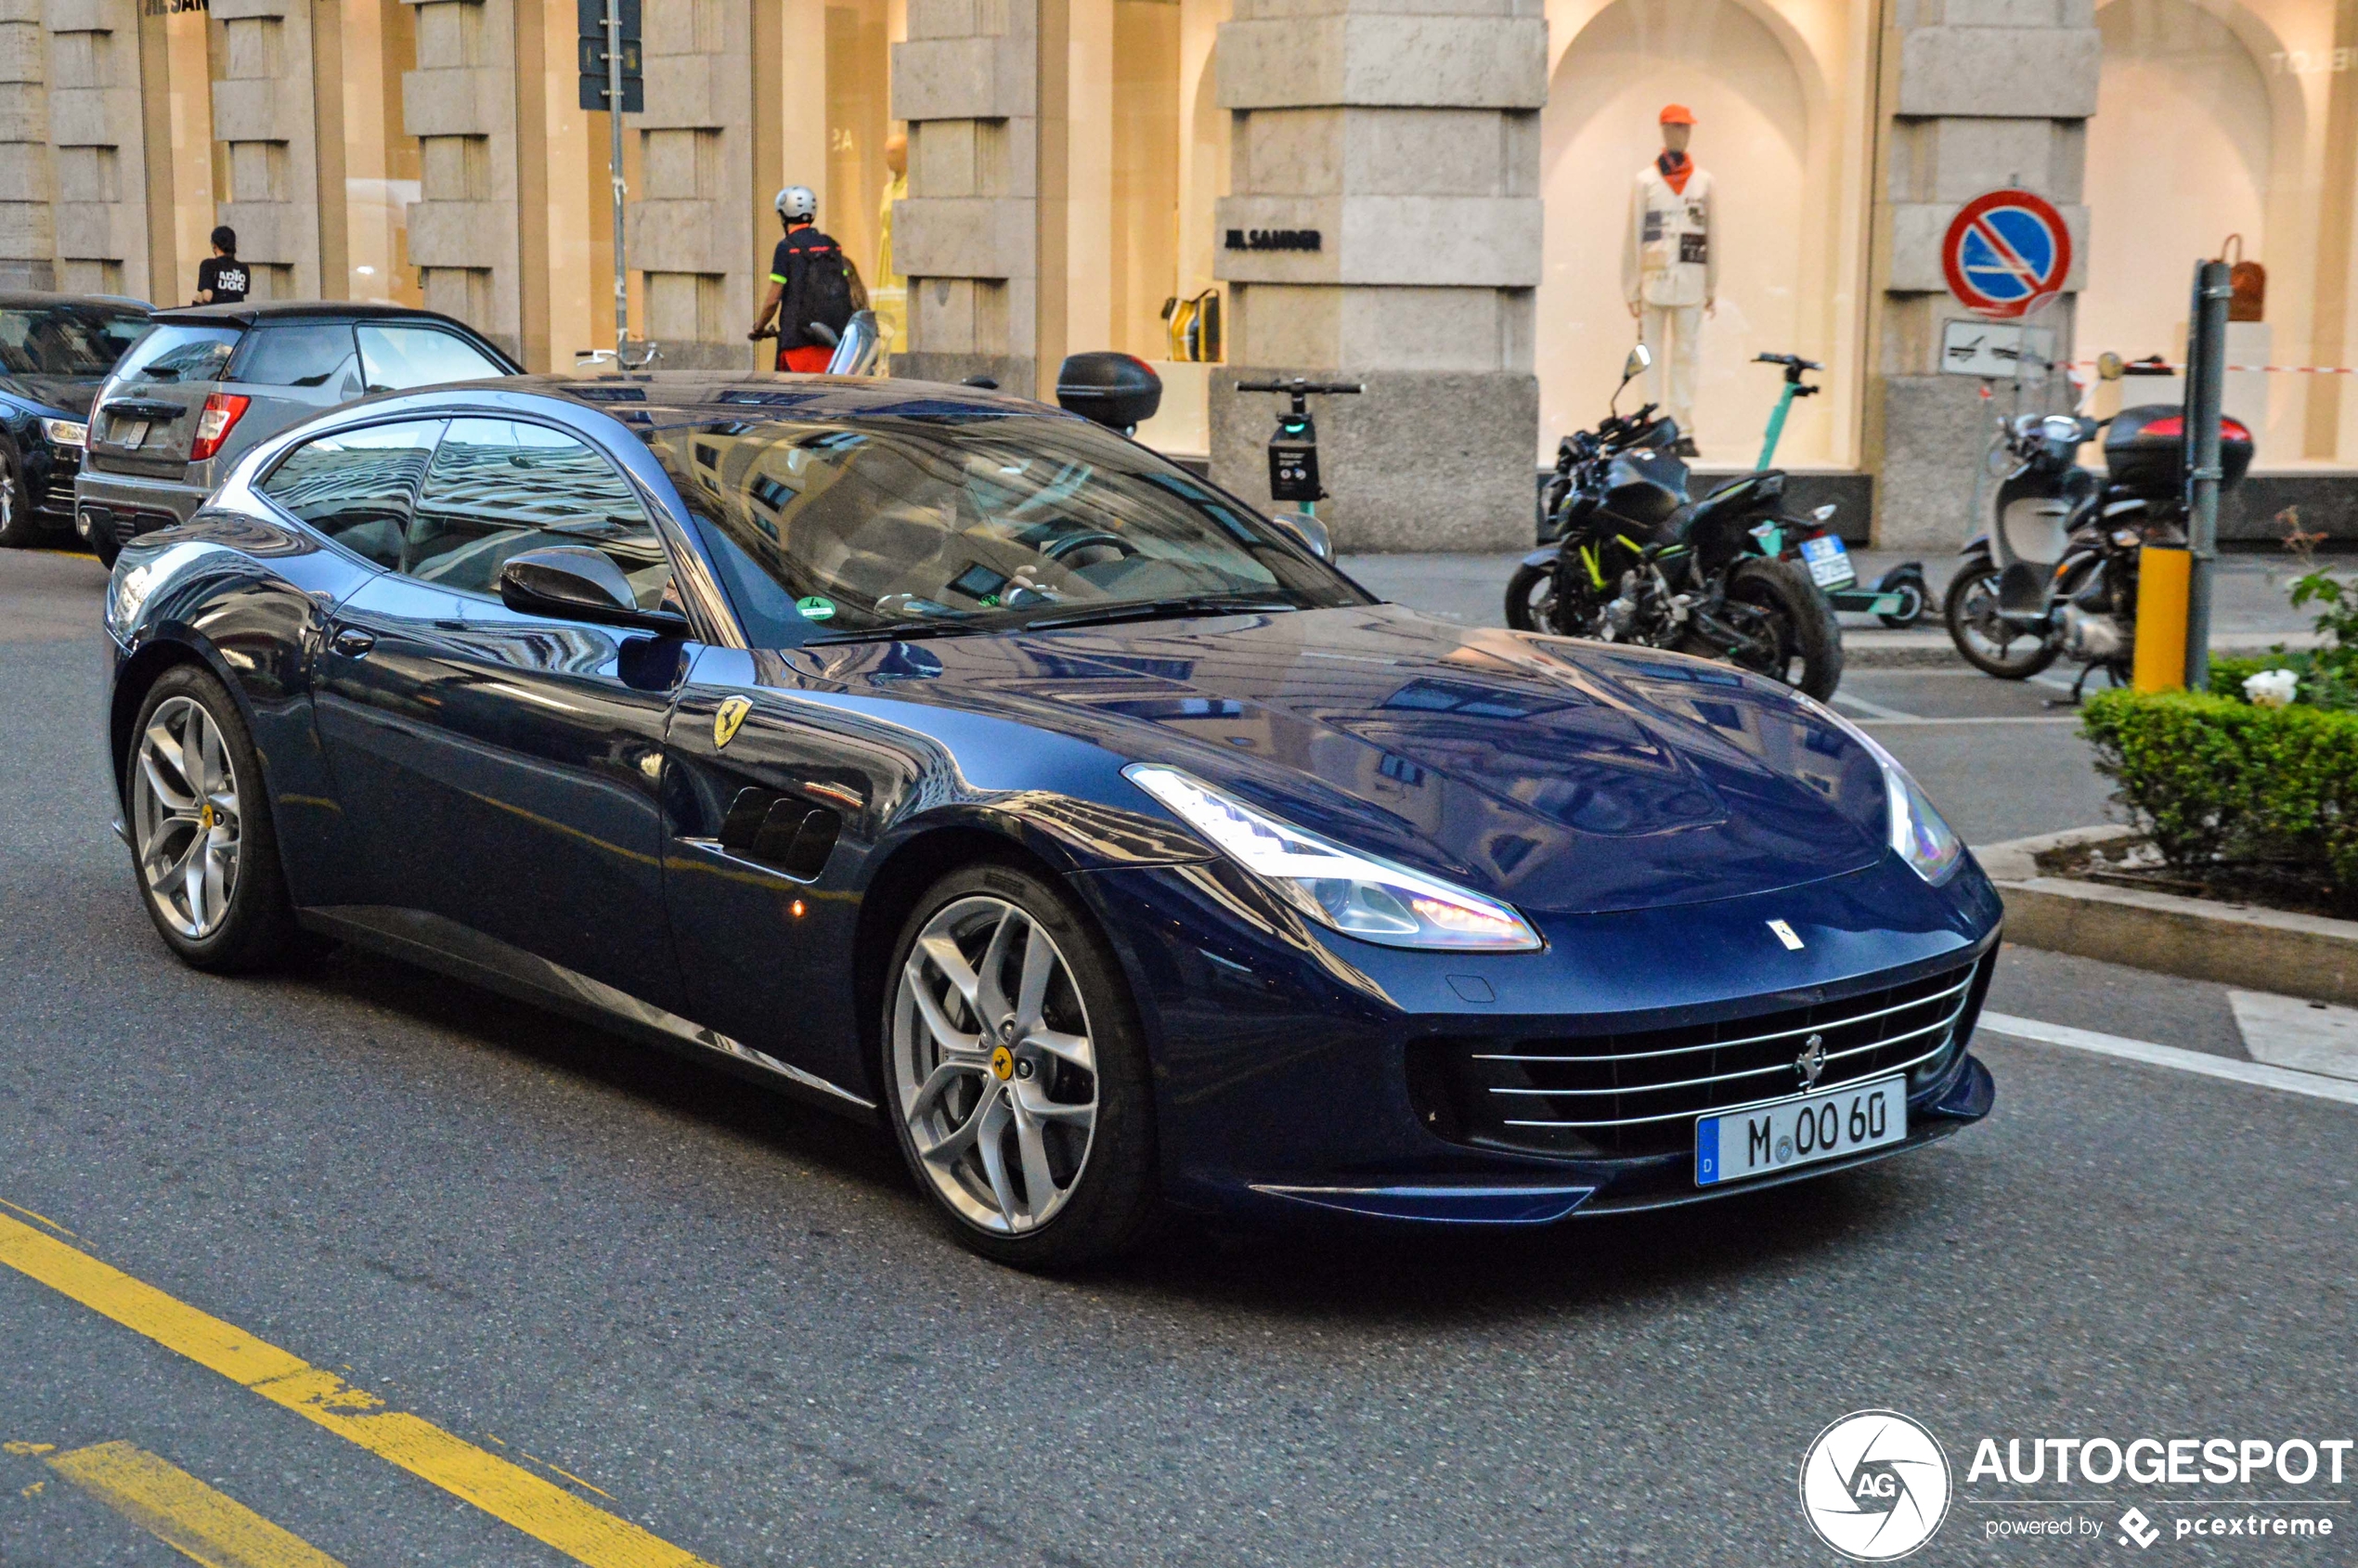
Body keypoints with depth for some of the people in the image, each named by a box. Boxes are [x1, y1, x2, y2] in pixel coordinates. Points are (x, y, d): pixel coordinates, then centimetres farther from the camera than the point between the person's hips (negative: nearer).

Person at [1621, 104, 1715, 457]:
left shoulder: (1703, 182, 11)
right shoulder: (1645, 180, 5)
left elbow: (1712, 238, 13)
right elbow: (1633, 237, 5)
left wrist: (1712, 289, 9)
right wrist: (1632, 288, 0)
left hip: (1691, 280, 1)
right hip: (1654, 279, -1)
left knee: (1686, 356, 1)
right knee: (1653, 358, 0)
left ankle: (1684, 431, 2)